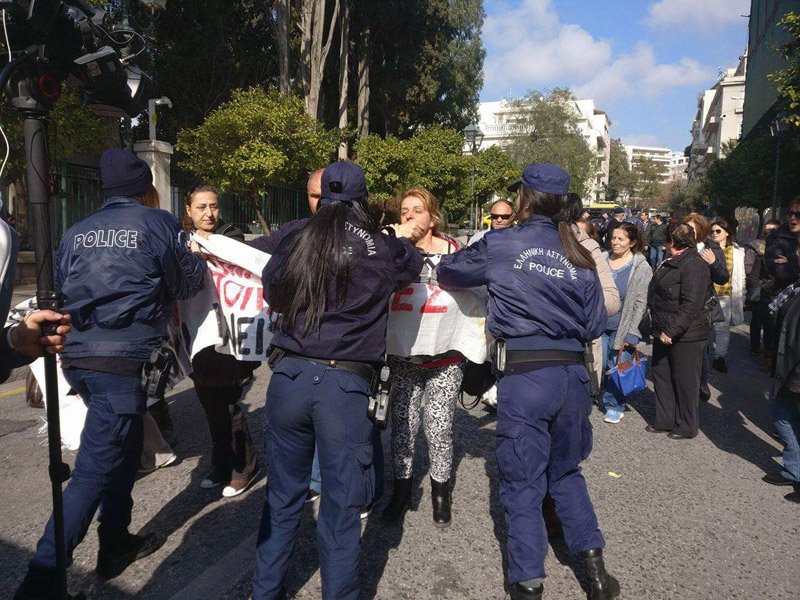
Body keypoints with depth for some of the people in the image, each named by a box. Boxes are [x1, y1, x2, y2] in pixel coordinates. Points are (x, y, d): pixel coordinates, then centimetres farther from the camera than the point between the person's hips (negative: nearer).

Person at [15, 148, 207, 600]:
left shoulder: (77, 232, 12)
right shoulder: (158, 224, -3)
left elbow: (61, 290, 19)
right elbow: (190, 282, 7)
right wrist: (194, 257, 26)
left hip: (77, 357, 7)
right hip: (123, 360, -7)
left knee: (124, 449, 22)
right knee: (94, 471, -3)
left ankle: (116, 545, 32)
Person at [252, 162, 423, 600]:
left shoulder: (296, 237, 4)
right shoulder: (380, 246, -1)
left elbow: (272, 295, 16)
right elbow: (410, 269, 21)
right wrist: (403, 240, 40)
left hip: (289, 375, 3)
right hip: (345, 385, -3)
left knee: (282, 495, 19)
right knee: (341, 506, 9)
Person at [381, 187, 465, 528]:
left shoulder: (453, 252, -5)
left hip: (444, 359, -1)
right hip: (404, 356, 2)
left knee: (439, 429, 6)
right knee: (402, 425, 8)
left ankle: (440, 491, 28)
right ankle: (402, 490, 28)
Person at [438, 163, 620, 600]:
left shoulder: (500, 245, -4)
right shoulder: (578, 256, 7)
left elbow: (448, 273, 11)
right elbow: (595, 325, 11)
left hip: (524, 377, -4)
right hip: (572, 373, 5)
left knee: (523, 483, 8)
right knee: (566, 473, 23)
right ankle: (593, 564, 22)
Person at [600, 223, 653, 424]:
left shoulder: (641, 268, -6)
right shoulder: (603, 259, 4)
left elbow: (640, 303, -6)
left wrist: (629, 334, -9)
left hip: (623, 327, -3)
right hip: (601, 324, 3)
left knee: (618, 367, 3)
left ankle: (614, 405, 23)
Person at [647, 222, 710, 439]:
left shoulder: (694, 265, -18)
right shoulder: (671, 262, 12)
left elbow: (691, 305, -24)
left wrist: (672, 331, -25)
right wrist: (658, 328, 17)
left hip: (685, 336, -9)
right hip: (664, 332, 9)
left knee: (684, 380, 4)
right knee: (661, 376, 15)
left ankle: (687, 426, 19)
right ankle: (665, 420, 28)